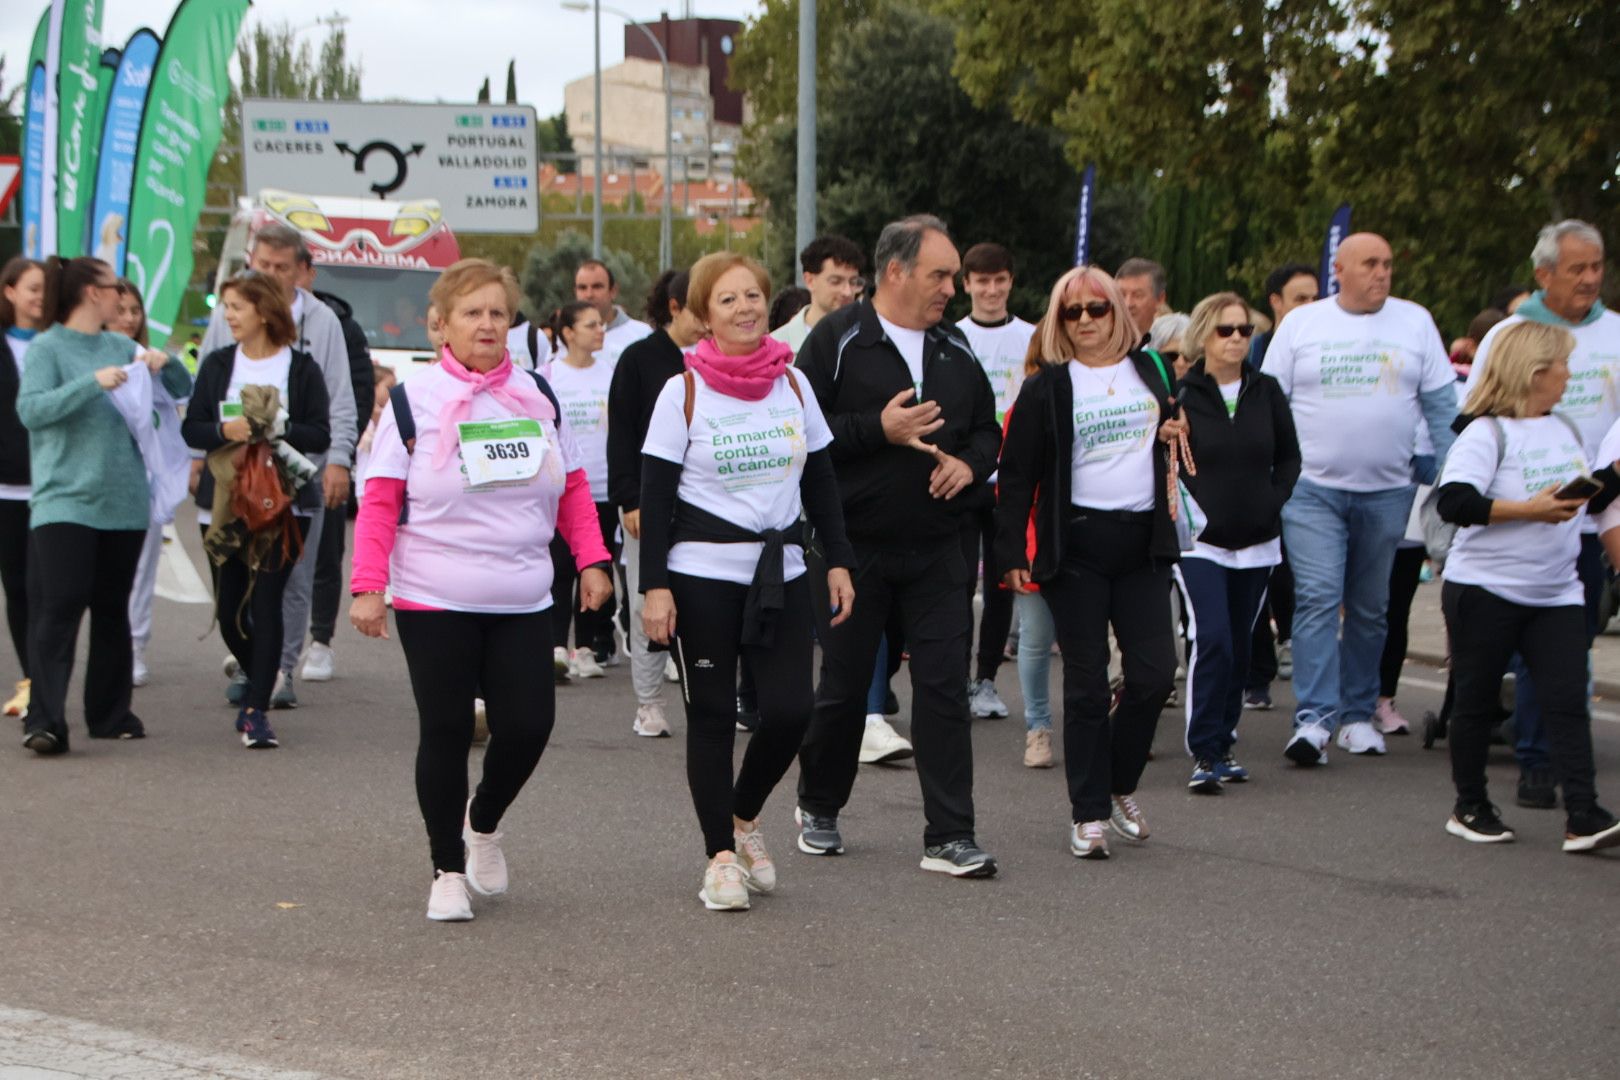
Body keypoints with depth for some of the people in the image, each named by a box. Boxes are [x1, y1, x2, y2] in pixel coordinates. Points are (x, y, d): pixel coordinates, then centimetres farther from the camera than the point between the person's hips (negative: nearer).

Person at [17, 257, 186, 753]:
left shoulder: (122, 348, 13)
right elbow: (30, 409, -16)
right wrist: (92, 383, -22)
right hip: (65, 501, -5)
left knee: (112, 610, 11)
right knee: (58, 609, -12)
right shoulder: (47, 349, -2)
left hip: (123, 502, 5)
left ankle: (109, 713, 20)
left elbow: (181, 392, 18)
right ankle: (44, 720, -15)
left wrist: (161, 362, -3)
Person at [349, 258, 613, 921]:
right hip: (434, 603, -3)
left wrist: (591, 561, 5)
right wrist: (368, 587, -12)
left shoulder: (538, 396, 9)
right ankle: (448, 871, 15)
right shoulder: (415, 401, -2)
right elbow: (379, 502, -4)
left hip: (523, 603, 3)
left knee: (528, 724, -4)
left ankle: (484, 822, 27)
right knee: (446, 733, 1)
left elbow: (572, 488, 15)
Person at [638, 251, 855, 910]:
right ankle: (721, 856, 10)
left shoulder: (792, 384, 7)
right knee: (712, 717, 1)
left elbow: (820, 481, 13)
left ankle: (744, 817, 21)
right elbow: (655, 496, -5)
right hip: (702, 576, -3)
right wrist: (655, 585, -11)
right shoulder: (683, 392, -4)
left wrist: (838, 561, 7)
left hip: (781, 572, 3)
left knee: (790, 709, -6)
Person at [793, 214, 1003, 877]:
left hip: (936, 549, 4)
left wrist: (969, 463, -1)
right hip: (854, 546, -4)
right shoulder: (838, 340, -6)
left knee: (944, 685, -3)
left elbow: (987, 429, 21)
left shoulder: (955, 350, 11)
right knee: (844, 686, 8)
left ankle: (949, 837, -1)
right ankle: (819, 808, 30)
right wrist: (878, 429, -19)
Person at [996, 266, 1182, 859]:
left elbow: (1170, 427, 29)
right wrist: (1012, 553, -8)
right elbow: (1016, 475, -1)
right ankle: (1088, 812, 6)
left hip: (1142, 543, 4)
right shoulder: (1047, 388, -1)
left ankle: (1119, 785, 19)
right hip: (1076, 543, -3)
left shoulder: (1149, 369, 11)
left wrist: (1176, 434, 4)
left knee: (1155, 672, -3)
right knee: (1087, 682, -1)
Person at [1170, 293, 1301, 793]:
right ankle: (1204, 753, -12)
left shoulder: (1267, 392, 7)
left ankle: (1223, 742, 21)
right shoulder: (1182, 395, -5)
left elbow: (1289, 456, 15)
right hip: (1200, 542, -4)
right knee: (1212, 639, -16)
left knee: (1239, 647, 9)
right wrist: (1186, 507, -12)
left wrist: (1273, 501, 2)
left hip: (1256, 543, 5)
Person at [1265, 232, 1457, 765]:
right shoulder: (1301, 324, 2)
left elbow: (1441, 404, 8)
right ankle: (1314, 718, -15)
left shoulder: (1415, 322, 5)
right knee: (1317, 599, -12)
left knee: (1370, 610, 10)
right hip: (1313, 490, -2)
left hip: (1388, 494, 2)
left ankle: (1358, 715, 20)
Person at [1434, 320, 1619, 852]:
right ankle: (1470, 808, 19)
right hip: (1485, 589, -6)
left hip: (1557, 593, 6)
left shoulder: (1569, 430, 13)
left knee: (1568, 701, -5)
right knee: (1477, 700, 6)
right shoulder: (1486, 433, -10)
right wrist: (1530, 510, -24)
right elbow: (1454, 502, -24)